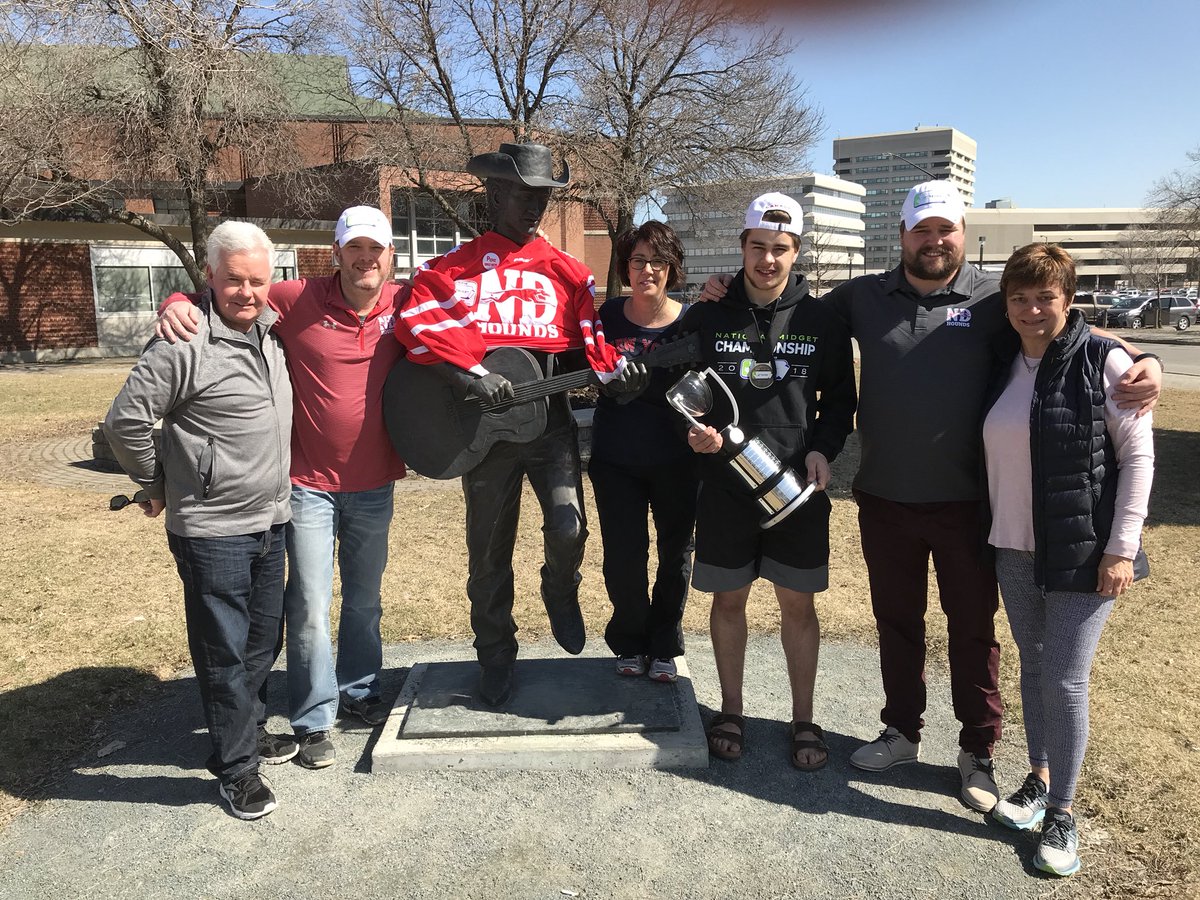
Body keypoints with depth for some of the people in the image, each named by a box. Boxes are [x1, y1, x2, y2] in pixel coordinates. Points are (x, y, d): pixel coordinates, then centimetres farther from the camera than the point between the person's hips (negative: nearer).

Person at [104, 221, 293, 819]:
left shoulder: (268, 330, 6)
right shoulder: (185, 344, -17)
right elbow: (126, 421, -15)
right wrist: (159, 486, -1)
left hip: (269, 523, 7)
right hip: (213, 532, -7)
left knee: (264, 640, 19)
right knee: (225, 652, 5)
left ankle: (250, 730, 40)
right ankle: (236, 767, 21)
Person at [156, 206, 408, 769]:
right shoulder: (299, 300, -11)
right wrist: (179, 303, -23)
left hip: (374, 484, 3)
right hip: (310, 484, -3)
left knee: (365, 598, 19)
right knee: (310, 605, 1)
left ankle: (359, 689, 40)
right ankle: (314, 719, 20)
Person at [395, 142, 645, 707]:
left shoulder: (568, 272, 9)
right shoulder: (453, 267, 3)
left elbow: (591, 342, 4)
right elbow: (414, 323, -10)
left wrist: (615, 372, -18)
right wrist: (470, 374, -23)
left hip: (549, 417, 1)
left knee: (568, 528, -17)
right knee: (489, 550, 8)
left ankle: (560, 592, 20)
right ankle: (495, 657, 28)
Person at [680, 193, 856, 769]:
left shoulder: (821, 321, 1)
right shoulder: (707, 317, 0)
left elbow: (841, 398, 8)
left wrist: (824, 447, -9)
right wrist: (692, 431, -13)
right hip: (724, 483, 1)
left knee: (798, 604, 7)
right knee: (728, 598, 11)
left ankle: (803, 720, 24)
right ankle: (731, 711, 28)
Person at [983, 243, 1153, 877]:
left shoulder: (1104, 361, -9)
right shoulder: (1001, 364, 5)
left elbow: (1137, 456, -9)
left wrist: (1121, 548, -13)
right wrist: (993, 528, 8)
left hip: (1084, 552, -5)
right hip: (1014, 547, 5)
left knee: (1065, 679, -2)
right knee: (1032, 665, 15)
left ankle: (1062, 813, 15)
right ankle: (1039, 778, 33)